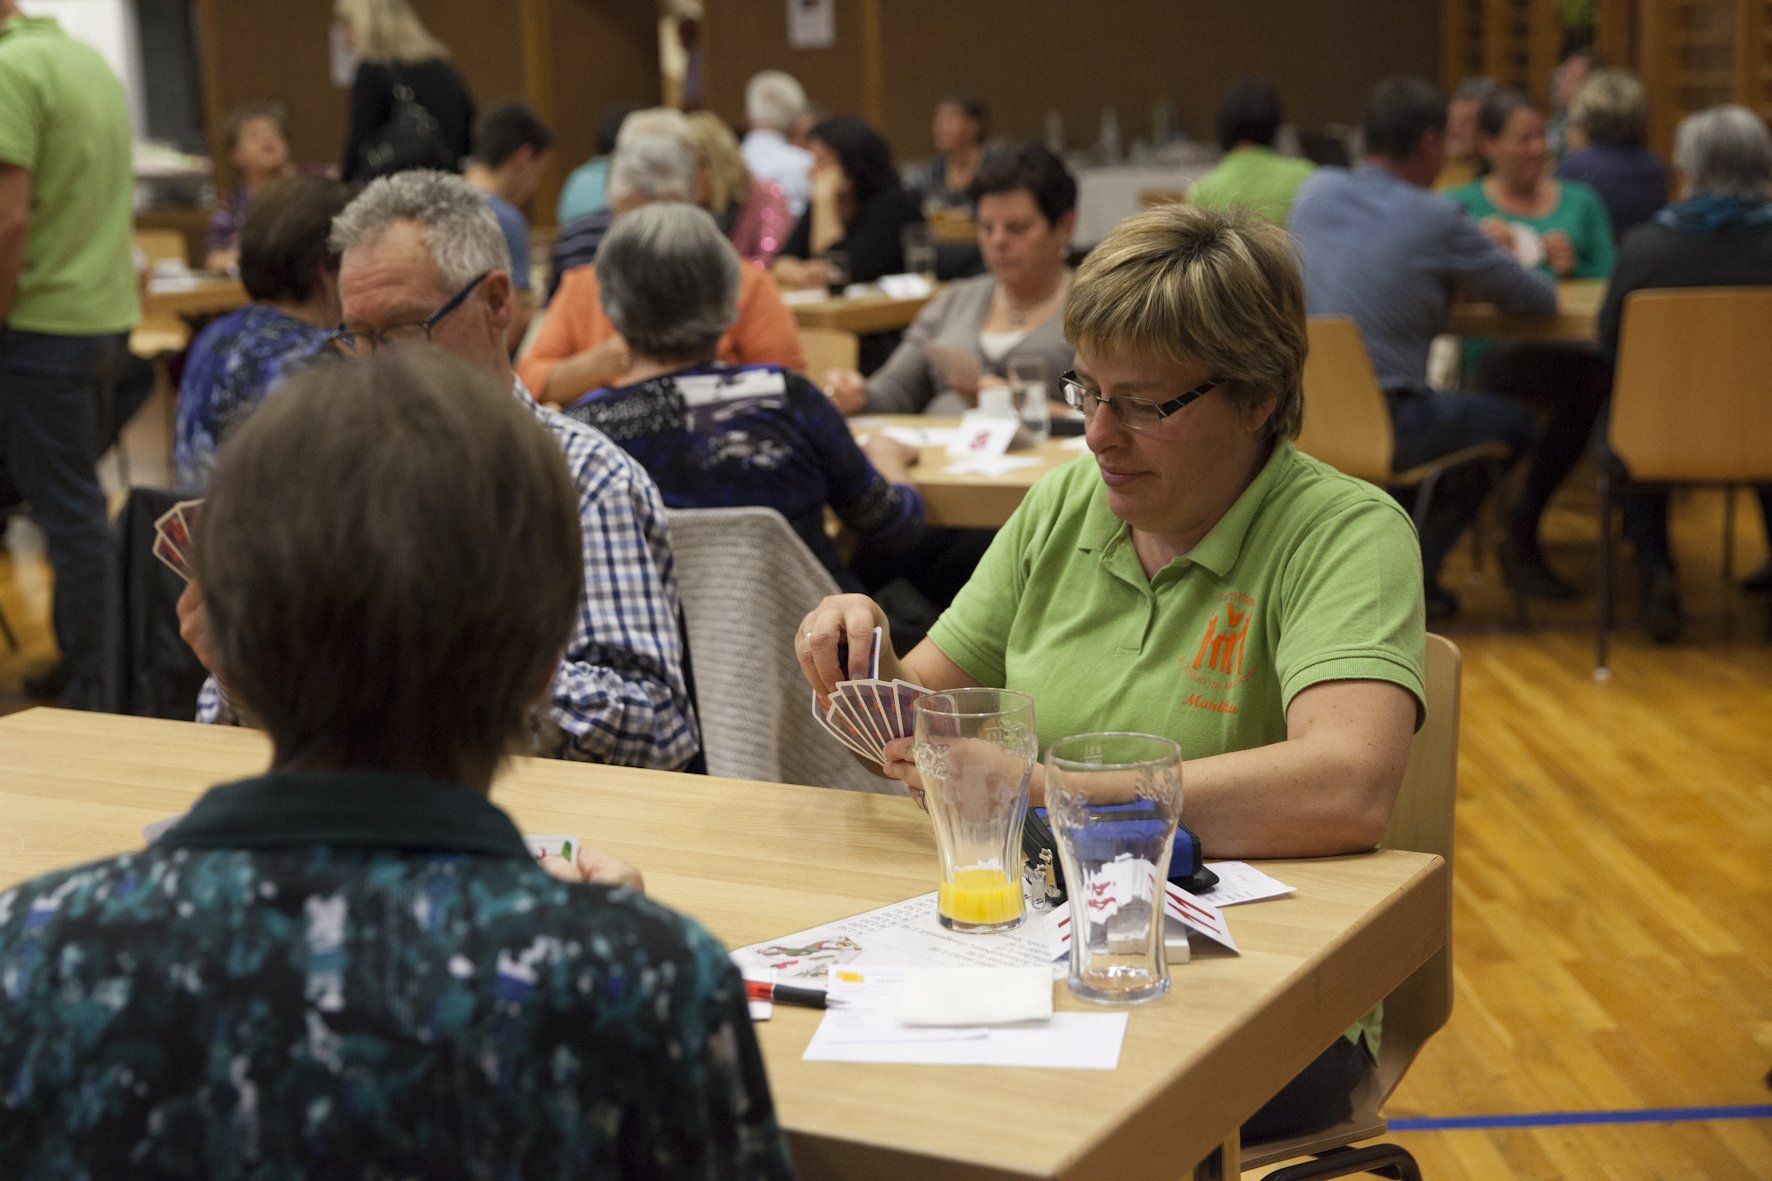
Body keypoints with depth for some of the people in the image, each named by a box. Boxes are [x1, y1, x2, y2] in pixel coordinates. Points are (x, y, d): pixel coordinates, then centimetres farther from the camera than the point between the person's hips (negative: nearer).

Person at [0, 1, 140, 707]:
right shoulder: (87, 58, 13)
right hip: (108, 315, 9)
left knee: (68, 509, -2)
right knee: (73, 501, 16)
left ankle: (97, 690, 4)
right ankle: (77, 659, 24)